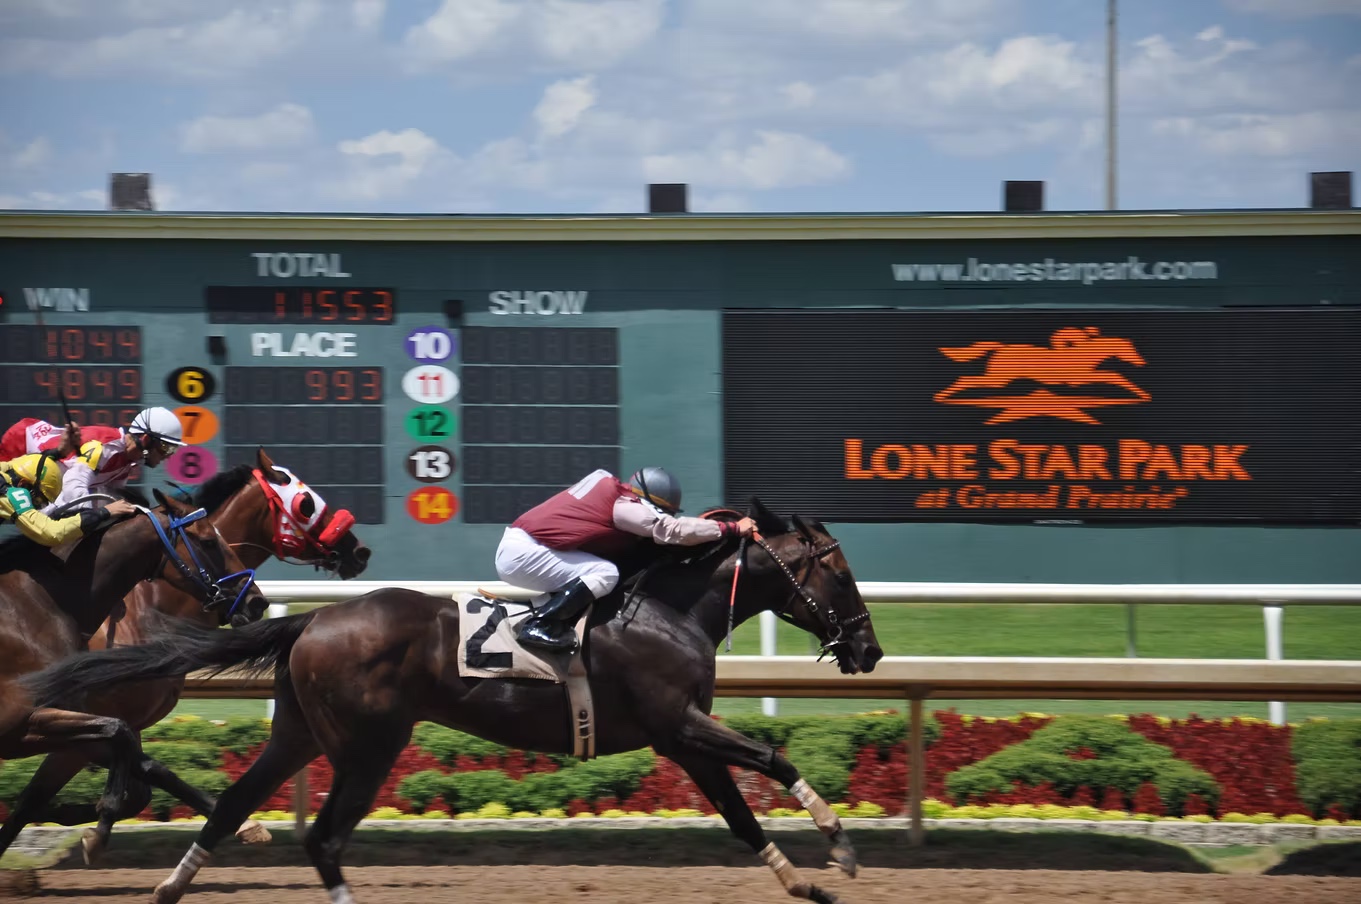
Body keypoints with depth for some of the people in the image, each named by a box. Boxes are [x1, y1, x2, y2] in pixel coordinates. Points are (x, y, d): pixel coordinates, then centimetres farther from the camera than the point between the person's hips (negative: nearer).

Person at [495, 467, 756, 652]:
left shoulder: (612, 489, 14)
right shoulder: (624, 507, -14)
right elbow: (675, 530, -18)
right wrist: (731, 528, -13)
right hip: (523, 553, -10)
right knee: (605, 573, -18)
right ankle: (539, 626, -20)